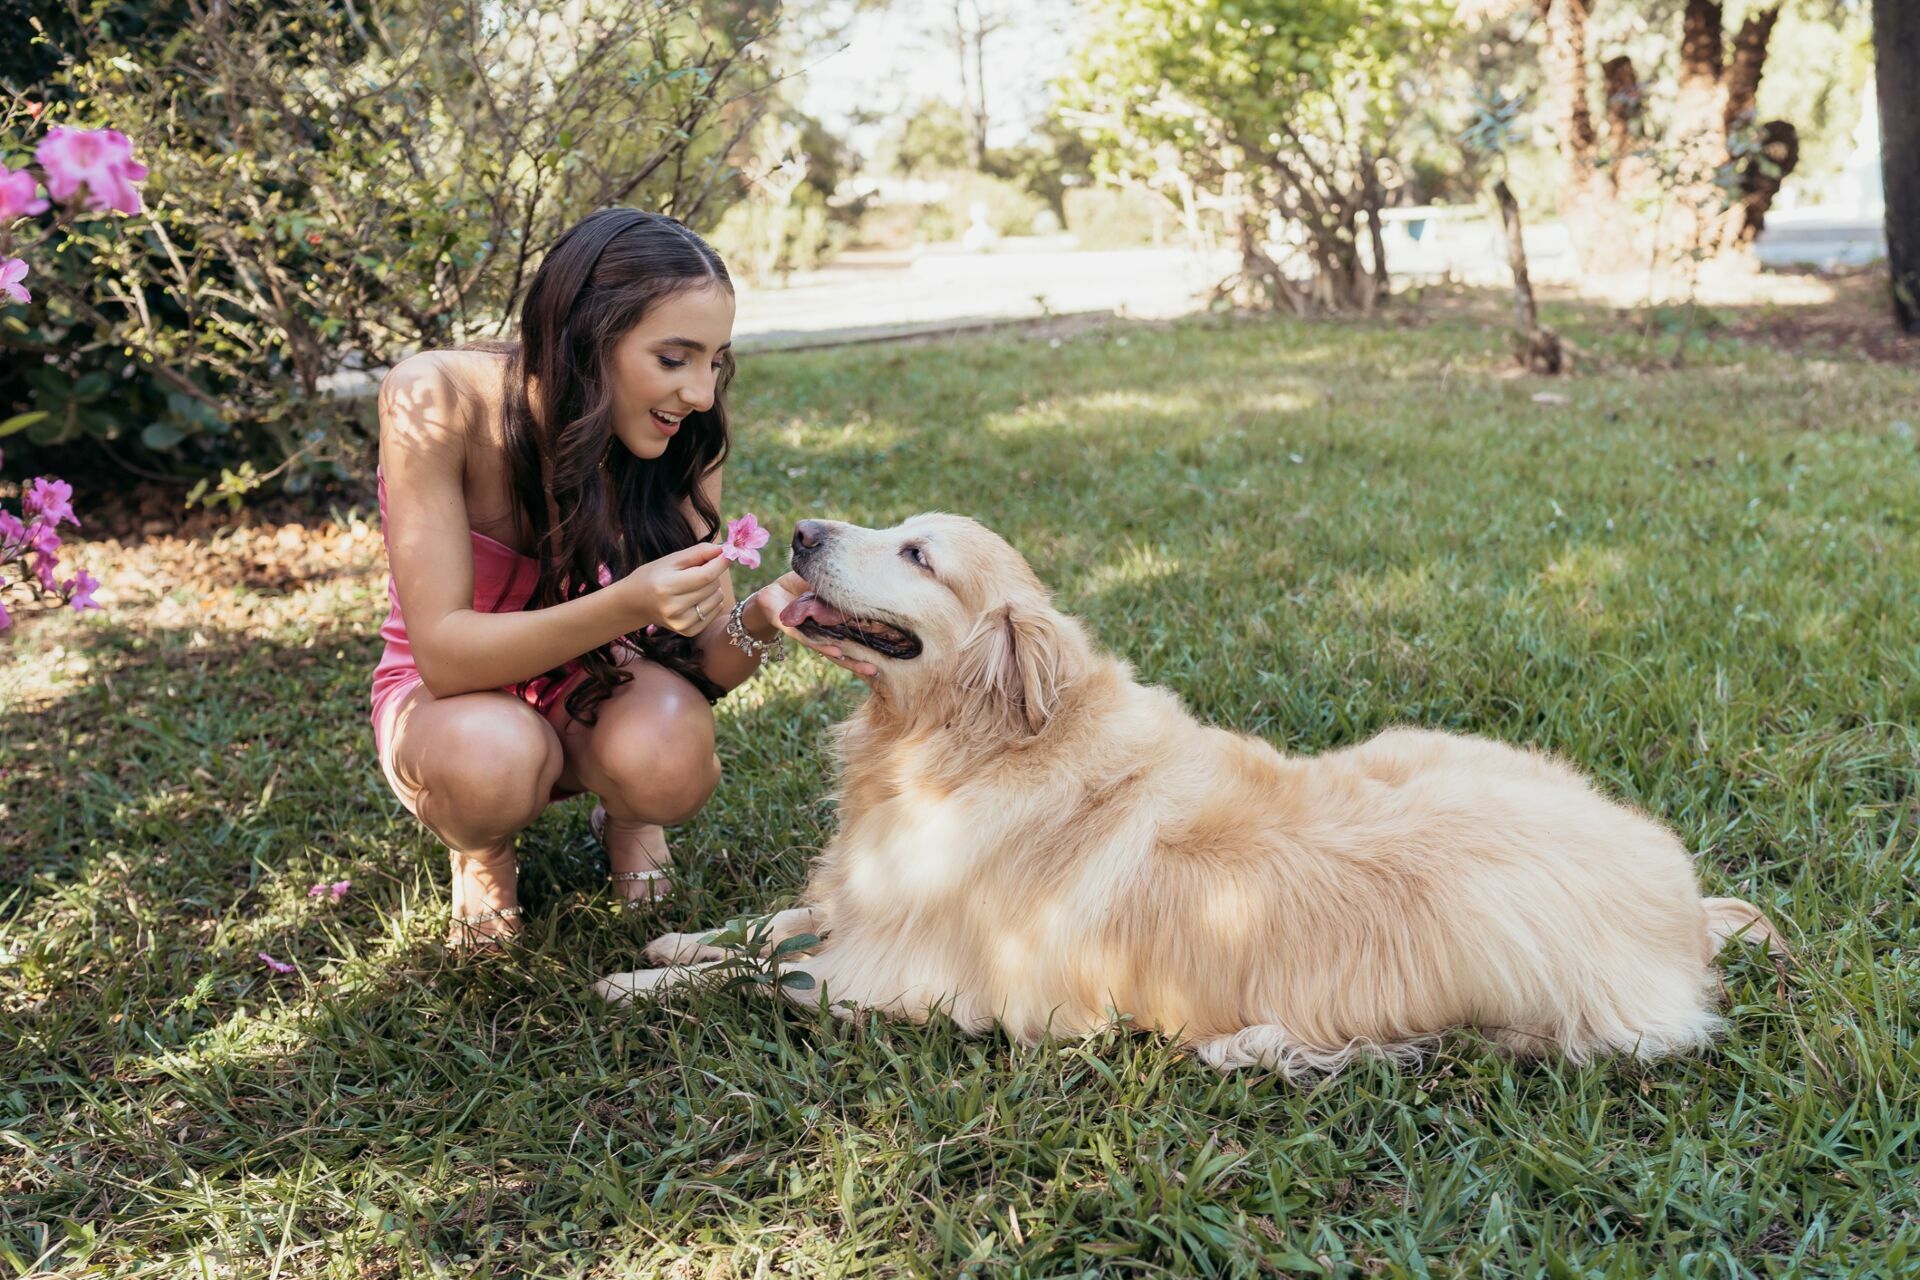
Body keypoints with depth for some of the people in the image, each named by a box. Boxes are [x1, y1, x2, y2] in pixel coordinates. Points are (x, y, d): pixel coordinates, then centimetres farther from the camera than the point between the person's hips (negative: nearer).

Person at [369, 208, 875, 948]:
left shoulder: (680, 436, -16)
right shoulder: (437, 401, -27)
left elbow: (705, 662, -13)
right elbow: (444, 651, -30)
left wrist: (760, 620, -37)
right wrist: (627, 606, -45)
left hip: (595, 680, 2)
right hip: (450, 694, -2)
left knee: (668, 758, -33)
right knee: (493, 755, -38)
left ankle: (625, 817, 5)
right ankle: (483, 849, 0)